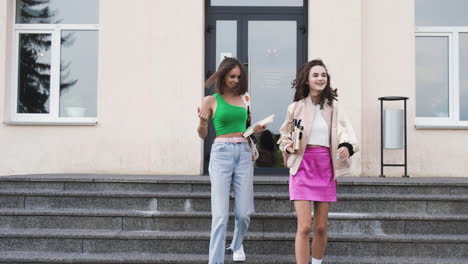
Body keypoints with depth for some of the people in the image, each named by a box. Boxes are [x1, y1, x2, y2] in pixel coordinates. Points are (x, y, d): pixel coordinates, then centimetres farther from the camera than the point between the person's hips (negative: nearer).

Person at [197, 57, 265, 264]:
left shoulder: (244, 98, 14)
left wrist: (255, 130, 6)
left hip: (243, 153, 4)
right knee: (220, 214, -10)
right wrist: (203, 122, -15)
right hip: (221, 153, -4)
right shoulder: (211, 101, 3)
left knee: (244, 212, 4)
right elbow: (203, 134, 6)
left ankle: (237, 245, 34)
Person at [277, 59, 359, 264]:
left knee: (321, 228, 9)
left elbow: (345, 131, -9)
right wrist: (288, 147, -6)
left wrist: (346, 146, -30)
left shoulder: (334, 107, 5)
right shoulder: (296, 107, 4)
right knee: (304, 227, -10)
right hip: (303, 165, -2)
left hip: (326, 167, 2)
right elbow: (284, 136, 16)